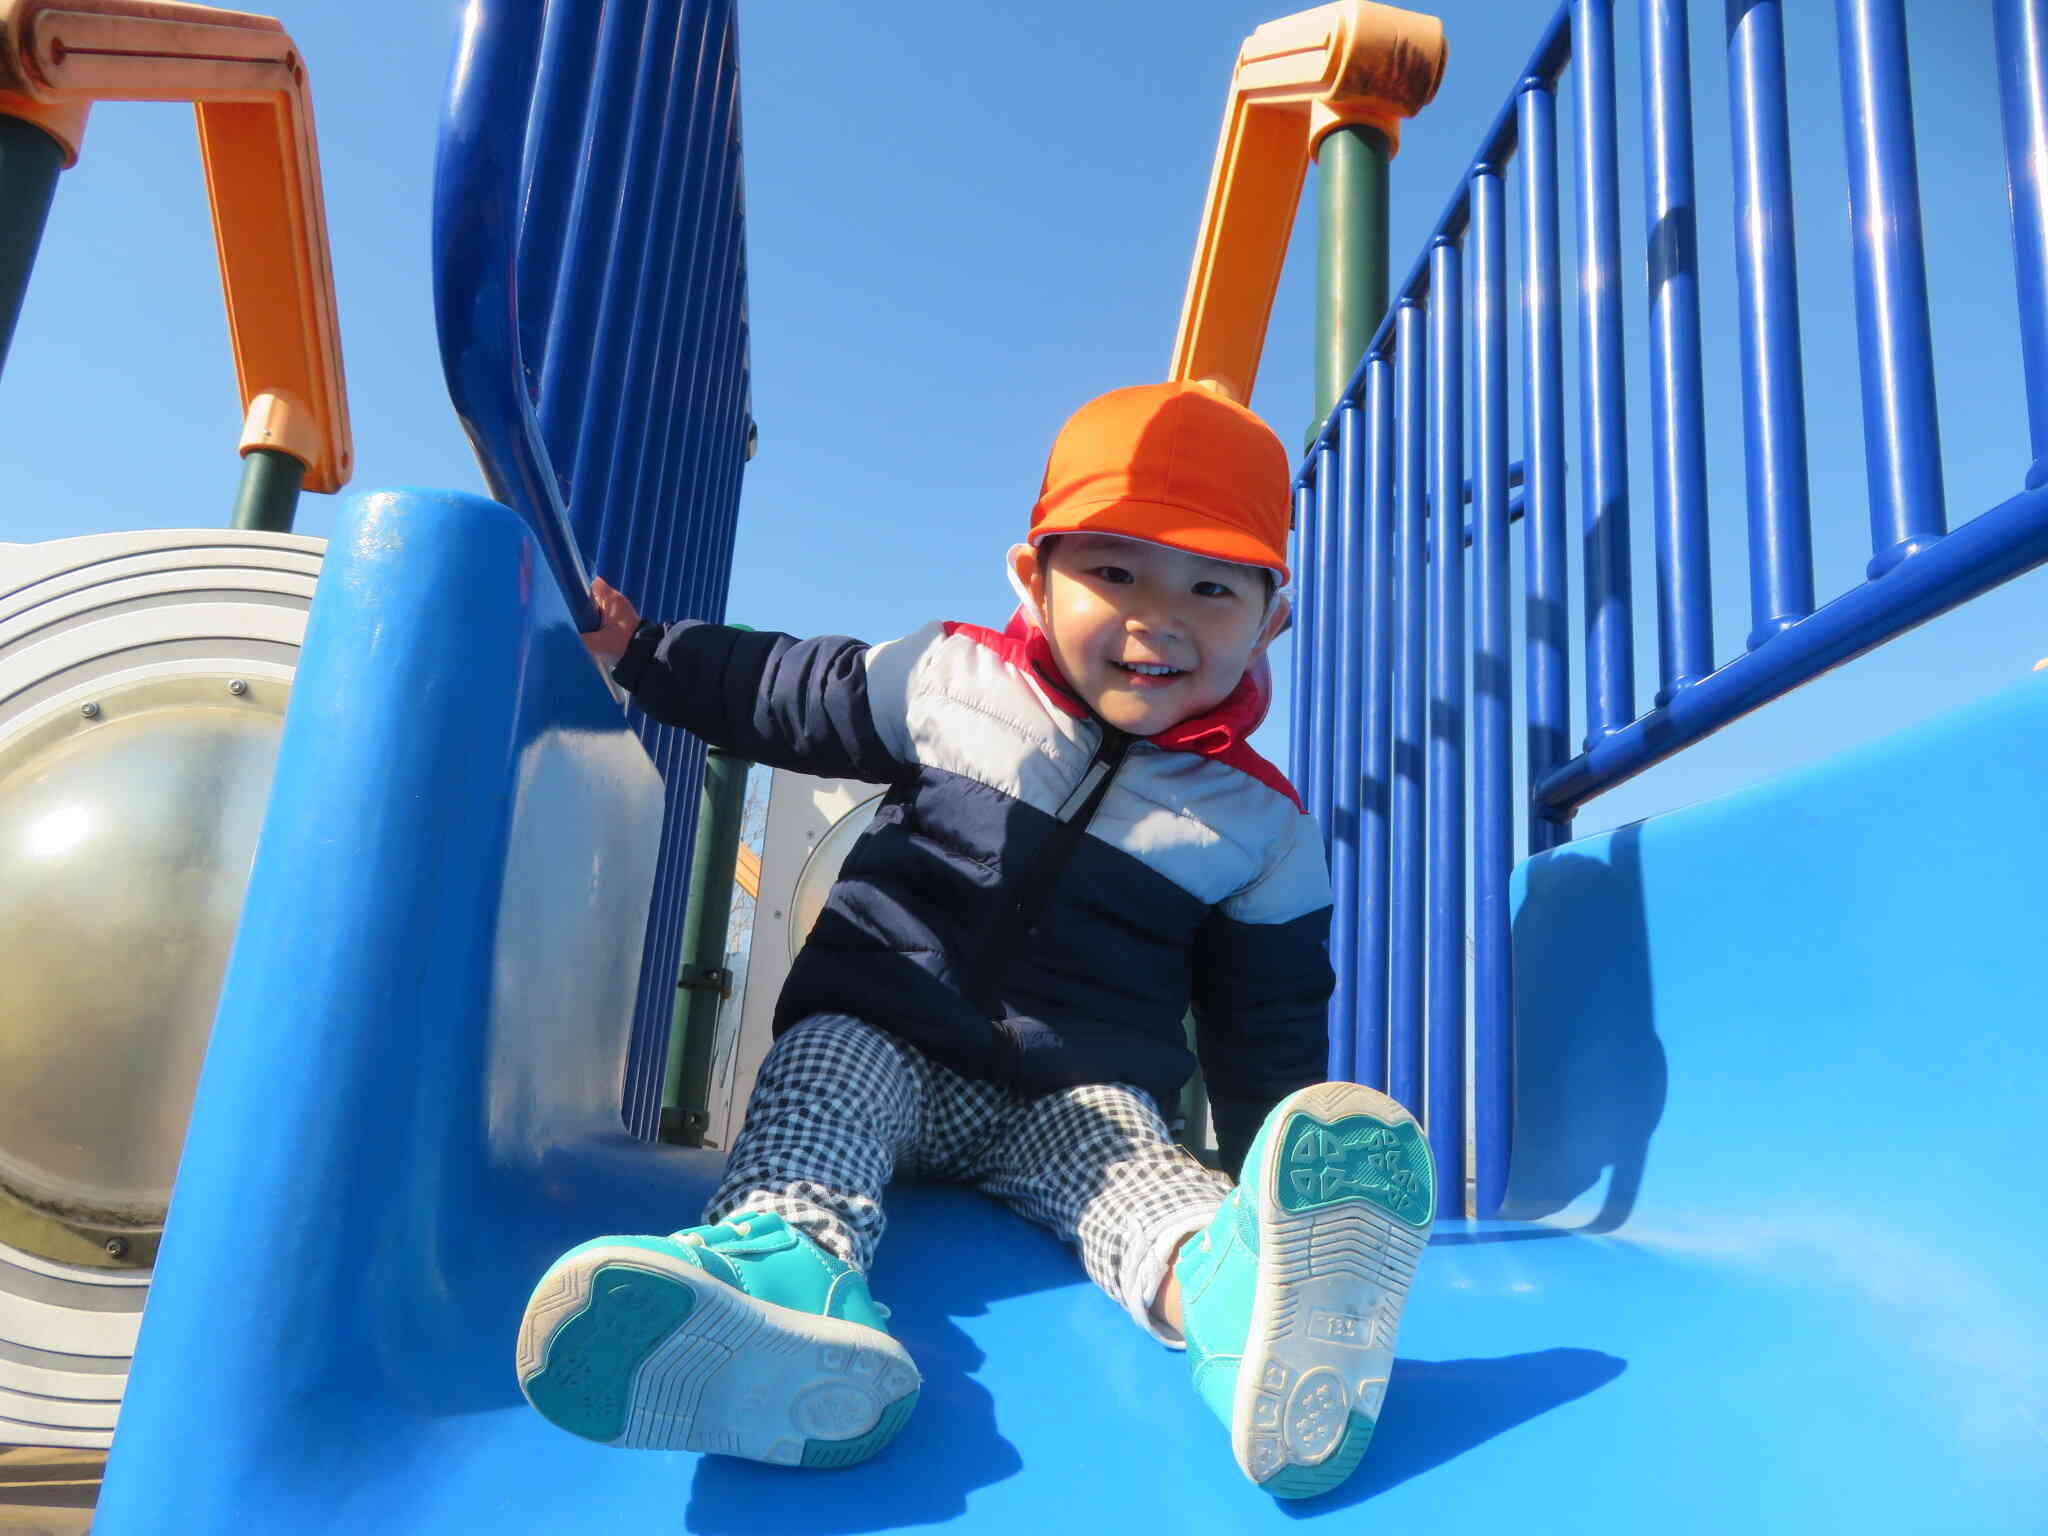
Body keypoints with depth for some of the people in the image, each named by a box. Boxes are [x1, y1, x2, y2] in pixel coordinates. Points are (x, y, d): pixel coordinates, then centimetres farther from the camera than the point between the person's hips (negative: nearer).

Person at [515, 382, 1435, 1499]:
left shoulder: (1258, 825, 1)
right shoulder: (954, 680, 1)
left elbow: (1266, 1027, 8)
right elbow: (784, 695, 15)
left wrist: (1282, 1184, 2)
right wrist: (635, 650, 10)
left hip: (1074, 1099, -1)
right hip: (877, 1035, 1)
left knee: (1125, 1157, -32)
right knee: (825, 1073, -30)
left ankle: (1230, 1286, -61)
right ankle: (794, 1265, -59)